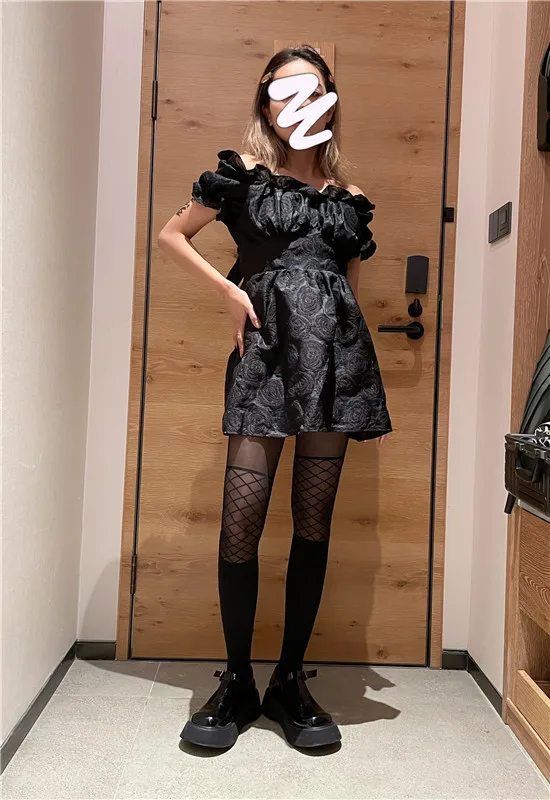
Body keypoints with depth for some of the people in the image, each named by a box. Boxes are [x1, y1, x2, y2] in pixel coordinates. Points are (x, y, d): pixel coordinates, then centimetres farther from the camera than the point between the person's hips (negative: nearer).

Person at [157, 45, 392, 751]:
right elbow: (170, 235, 14)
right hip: (265, 348, -2)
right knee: (241, 524, -7)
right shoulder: (244, 173, 11)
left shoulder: (349, 200, 19)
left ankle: (291, 681, 17)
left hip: (334, 350, 3)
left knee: (313, 523, 3)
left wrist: (368, 392, 14)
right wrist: (230, 293, 0)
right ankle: (237, 683, 12)